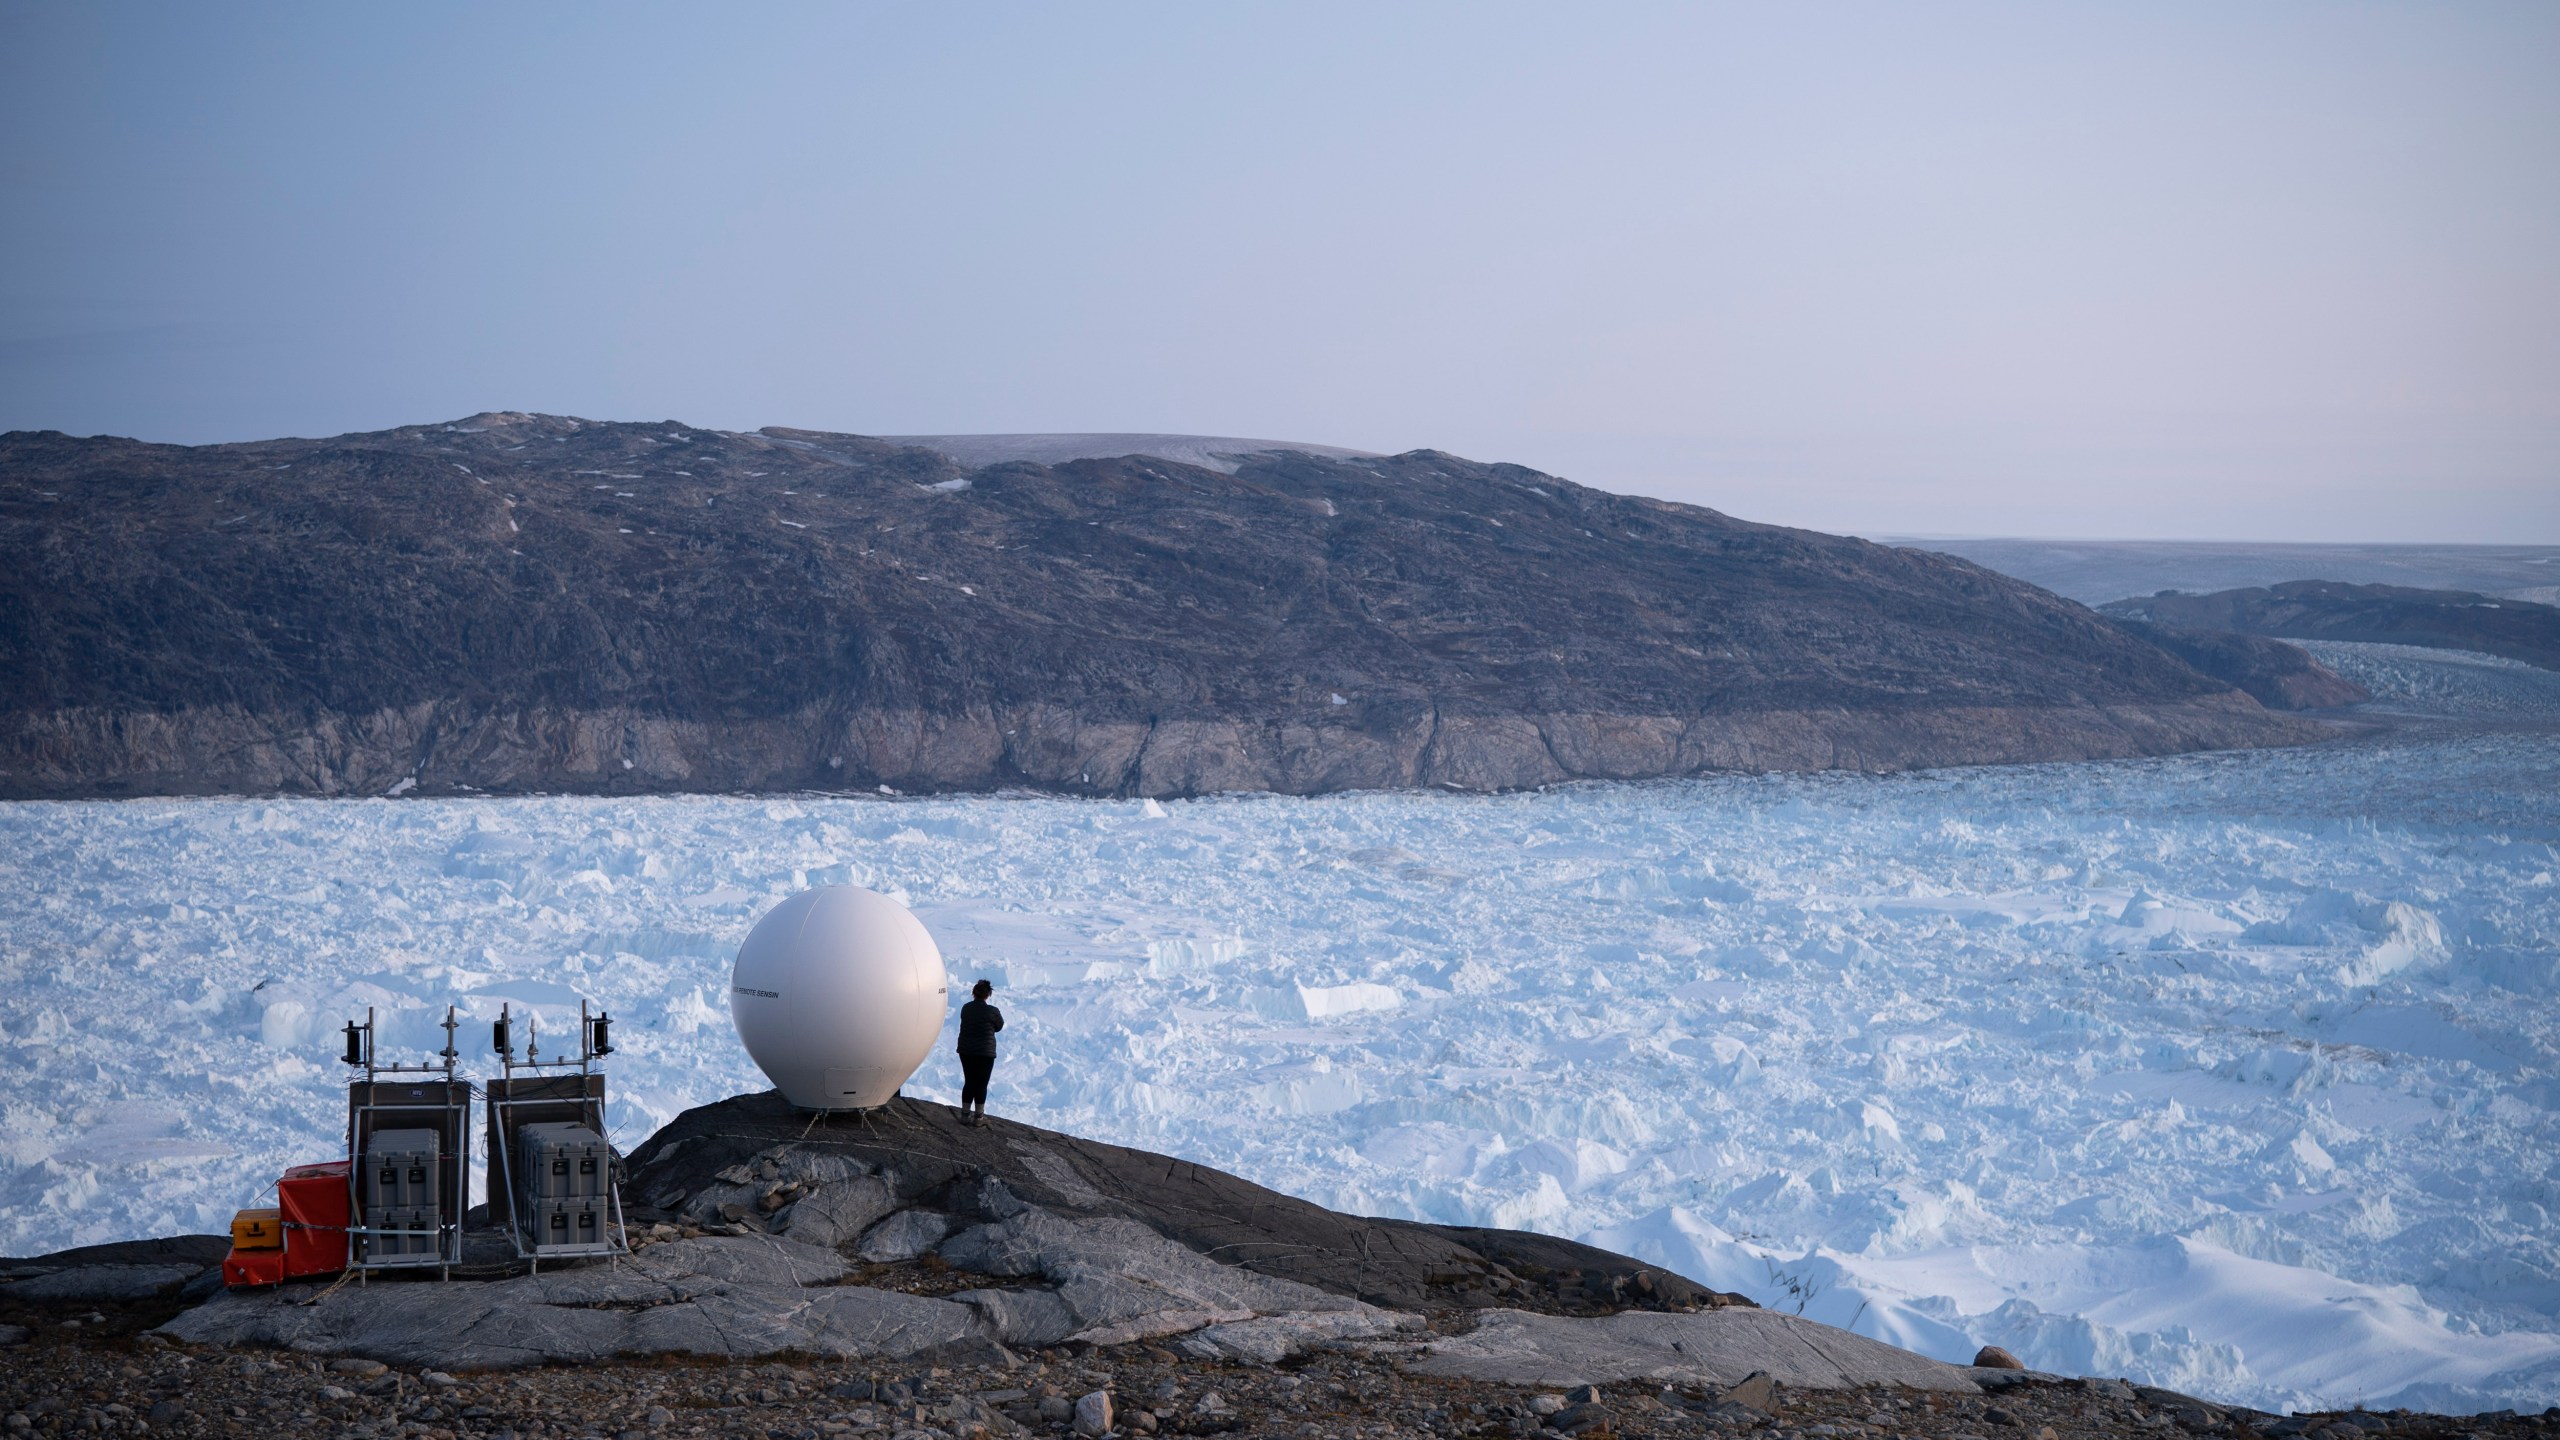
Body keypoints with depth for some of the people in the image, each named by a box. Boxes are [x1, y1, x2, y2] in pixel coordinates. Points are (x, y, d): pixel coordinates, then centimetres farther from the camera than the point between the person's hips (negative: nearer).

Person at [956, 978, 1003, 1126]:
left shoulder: (966, 1008, 1)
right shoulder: (992, 1011, -13)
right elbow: (999, 1026, 2)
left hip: (965, 1051, 5)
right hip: (985, 1053, -5)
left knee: (968, 1082, 14)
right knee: (981, 1085, 5)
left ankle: (965, 1115, 18)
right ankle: (978, 1116, 9)